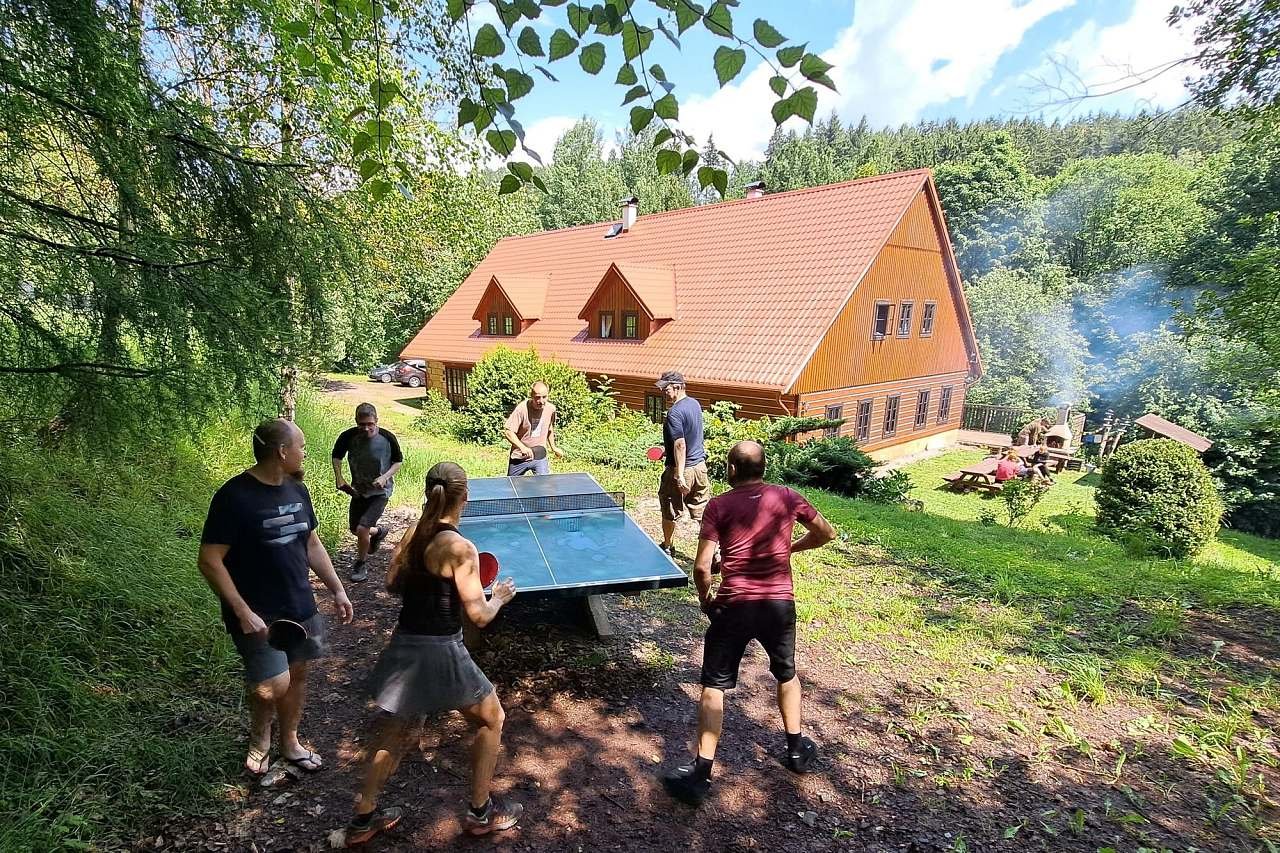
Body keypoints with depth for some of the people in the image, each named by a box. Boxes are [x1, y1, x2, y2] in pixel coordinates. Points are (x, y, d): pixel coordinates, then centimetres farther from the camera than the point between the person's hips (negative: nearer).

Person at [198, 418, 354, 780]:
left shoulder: (297, 490, 3)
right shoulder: (234, 496, -19)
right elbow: (210, 561, -17)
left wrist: (337, 590, 8)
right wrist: (243, 612, -21)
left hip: (300, 607, 7)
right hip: (258, 615, -6)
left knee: (297, 673, 15)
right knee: (274, 684, -9)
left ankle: (289, 742, 36)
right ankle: (259, 738, 23)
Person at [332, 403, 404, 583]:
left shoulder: (387, 438, -20)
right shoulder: (348, 437, -16)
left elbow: (399, 461, -4)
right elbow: (337, 456, 4)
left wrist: (385, 477, -19)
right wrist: (339, 478, -9)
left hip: (380, 491, -4)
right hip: (358, 489, 4)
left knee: (362, 529, -13)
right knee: (354, 529, 15)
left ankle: (360, 565, 12)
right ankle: (378, 531, 48)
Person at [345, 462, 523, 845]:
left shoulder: (412, 532, -1)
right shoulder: (460, 548, -21)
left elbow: (392, 585, 13)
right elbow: (479, 616, -19)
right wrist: (500, 596, 0)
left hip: (404, 647, 7)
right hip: (440, 652, -7)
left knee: (391, 733, 25)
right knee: (492, 720, 17)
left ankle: (363, 819, 38)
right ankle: (480, 812, 29)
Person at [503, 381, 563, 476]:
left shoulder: (551, 408, -7)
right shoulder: (521, 409, -22)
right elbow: (507, 431, -24)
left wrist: (553, 447, 19)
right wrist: (522, 447, -36)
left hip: (540, 457, 2)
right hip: (519, 457, -2)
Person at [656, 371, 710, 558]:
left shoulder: (675, 412, -21)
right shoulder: (694, 404, 7)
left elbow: (680, 445, -26)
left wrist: (680, 477, -25)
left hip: (681, 468, -8)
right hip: (700, 465, 8)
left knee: (670, 512, 14)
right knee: (703, 512, 11)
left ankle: (667, 547, 32)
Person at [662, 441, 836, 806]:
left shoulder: (719, 505, -6)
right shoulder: (787, 497, 2)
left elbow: (702, 567, -10)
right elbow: (826, 533, 14)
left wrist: (705, 599, 8)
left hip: (735, 605, -3)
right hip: (779, 603, 3)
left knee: (714, 686, 8)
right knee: (787, 674, 28)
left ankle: (700, 773, 8)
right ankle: (796, 750, 41)